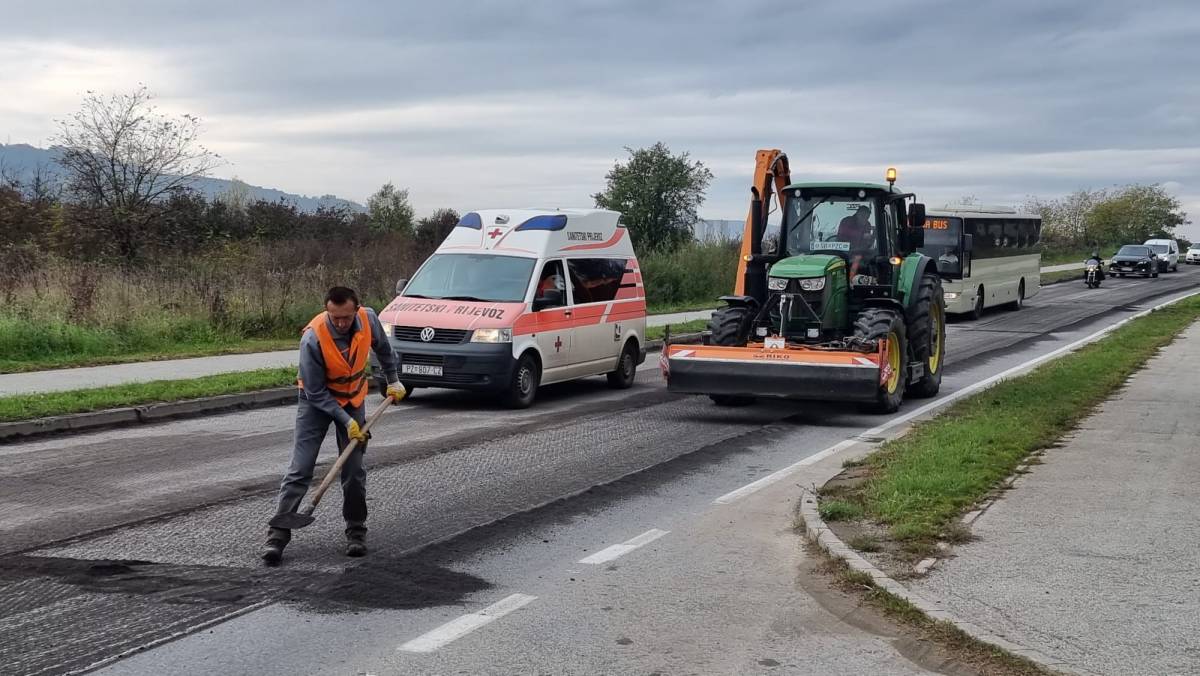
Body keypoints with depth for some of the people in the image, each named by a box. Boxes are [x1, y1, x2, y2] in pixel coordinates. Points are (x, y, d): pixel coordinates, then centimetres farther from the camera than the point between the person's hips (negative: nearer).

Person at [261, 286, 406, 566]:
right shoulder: (313, 338, -31)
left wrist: (393, 380, 14)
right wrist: (346, 421, -23)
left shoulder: (368, 319, -19)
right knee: (301, 468, -10)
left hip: (353, 399, 4)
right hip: (317, 400, -3)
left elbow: (382, 347, 7)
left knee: (354, 469, 2)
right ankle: (278, 534, -7)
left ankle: (356, 531, 15)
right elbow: (315, 392, -23)